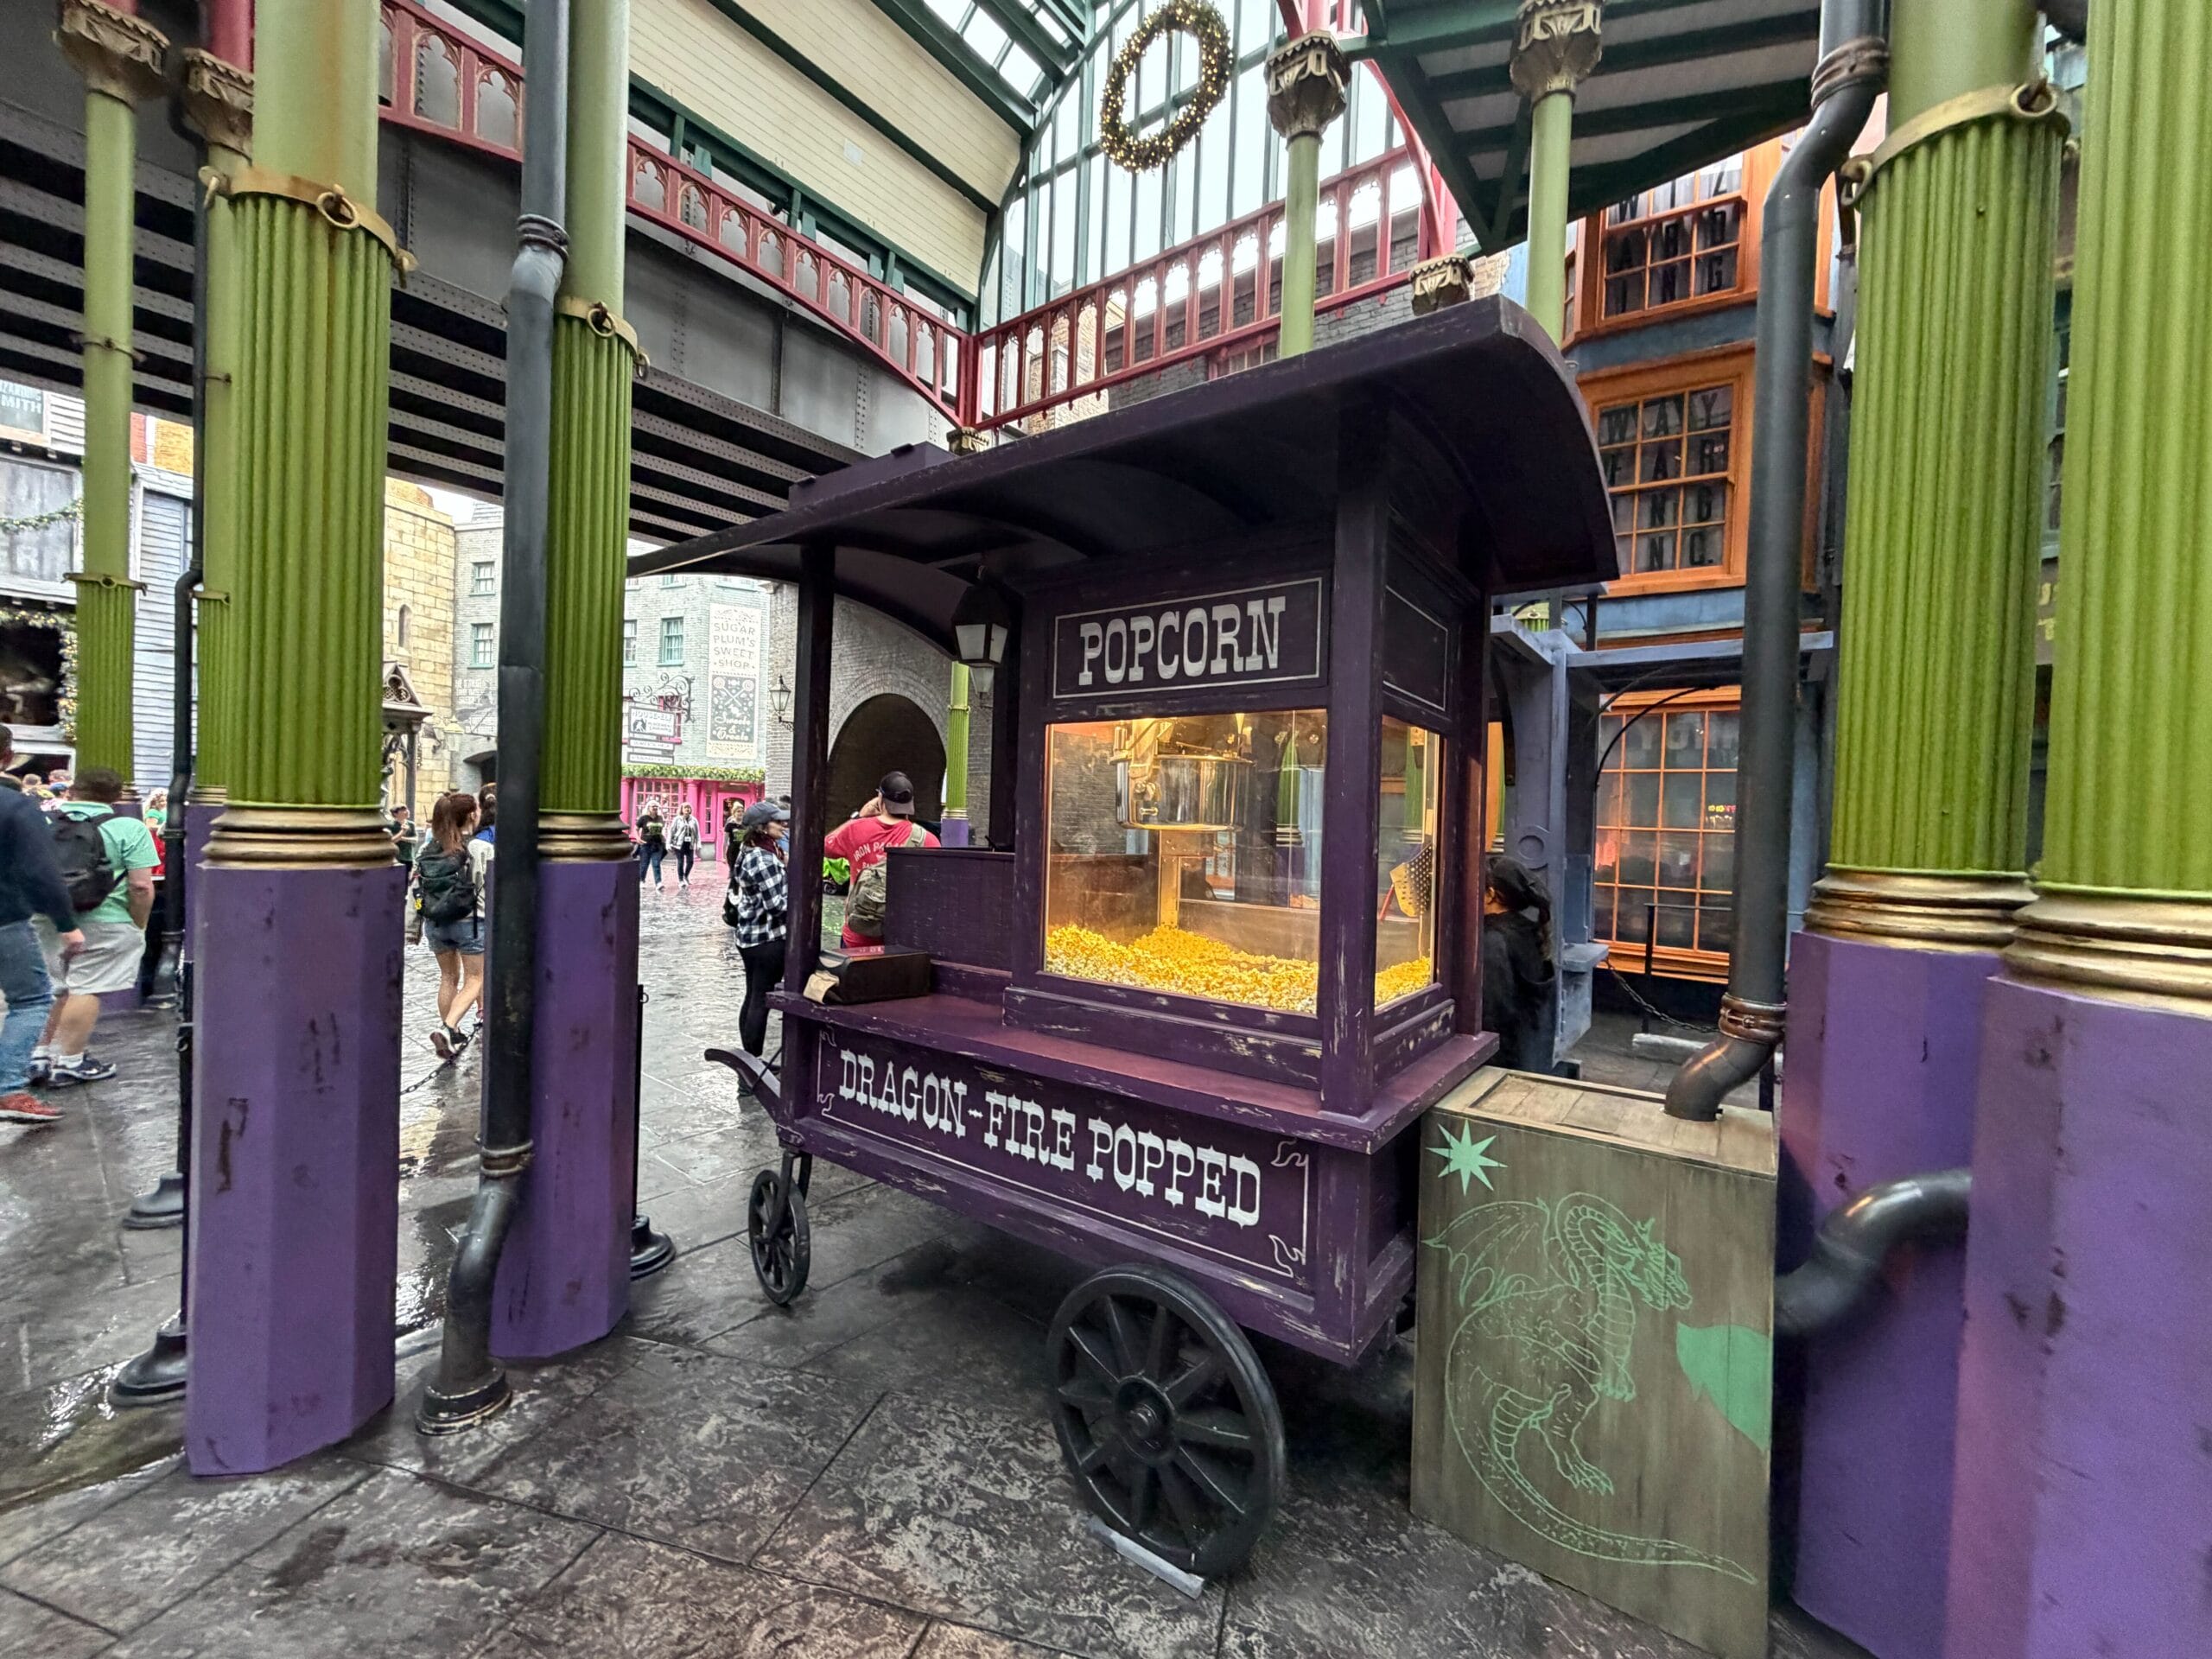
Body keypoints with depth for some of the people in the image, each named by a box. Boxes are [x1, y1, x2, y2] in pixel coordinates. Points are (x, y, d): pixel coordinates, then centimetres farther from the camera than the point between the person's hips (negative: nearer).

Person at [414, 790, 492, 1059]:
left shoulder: (428, 849, 2)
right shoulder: (482, 848, -12)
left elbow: (415, 890, 3)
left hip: (435, 923, 5)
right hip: (470, 922, -5)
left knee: (448, 977, 18)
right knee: (475, 979, 7)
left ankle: (453, 1036, 24)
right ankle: (447, 1029, -12)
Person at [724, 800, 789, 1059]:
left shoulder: (749, 852, 10)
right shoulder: (763, 859, -20)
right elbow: (777, 905, -22)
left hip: (750, 937, 10)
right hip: (768, 939, -10)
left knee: (753, 998, 16)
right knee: (762, 1000, -1)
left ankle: (748, 1057, 26)